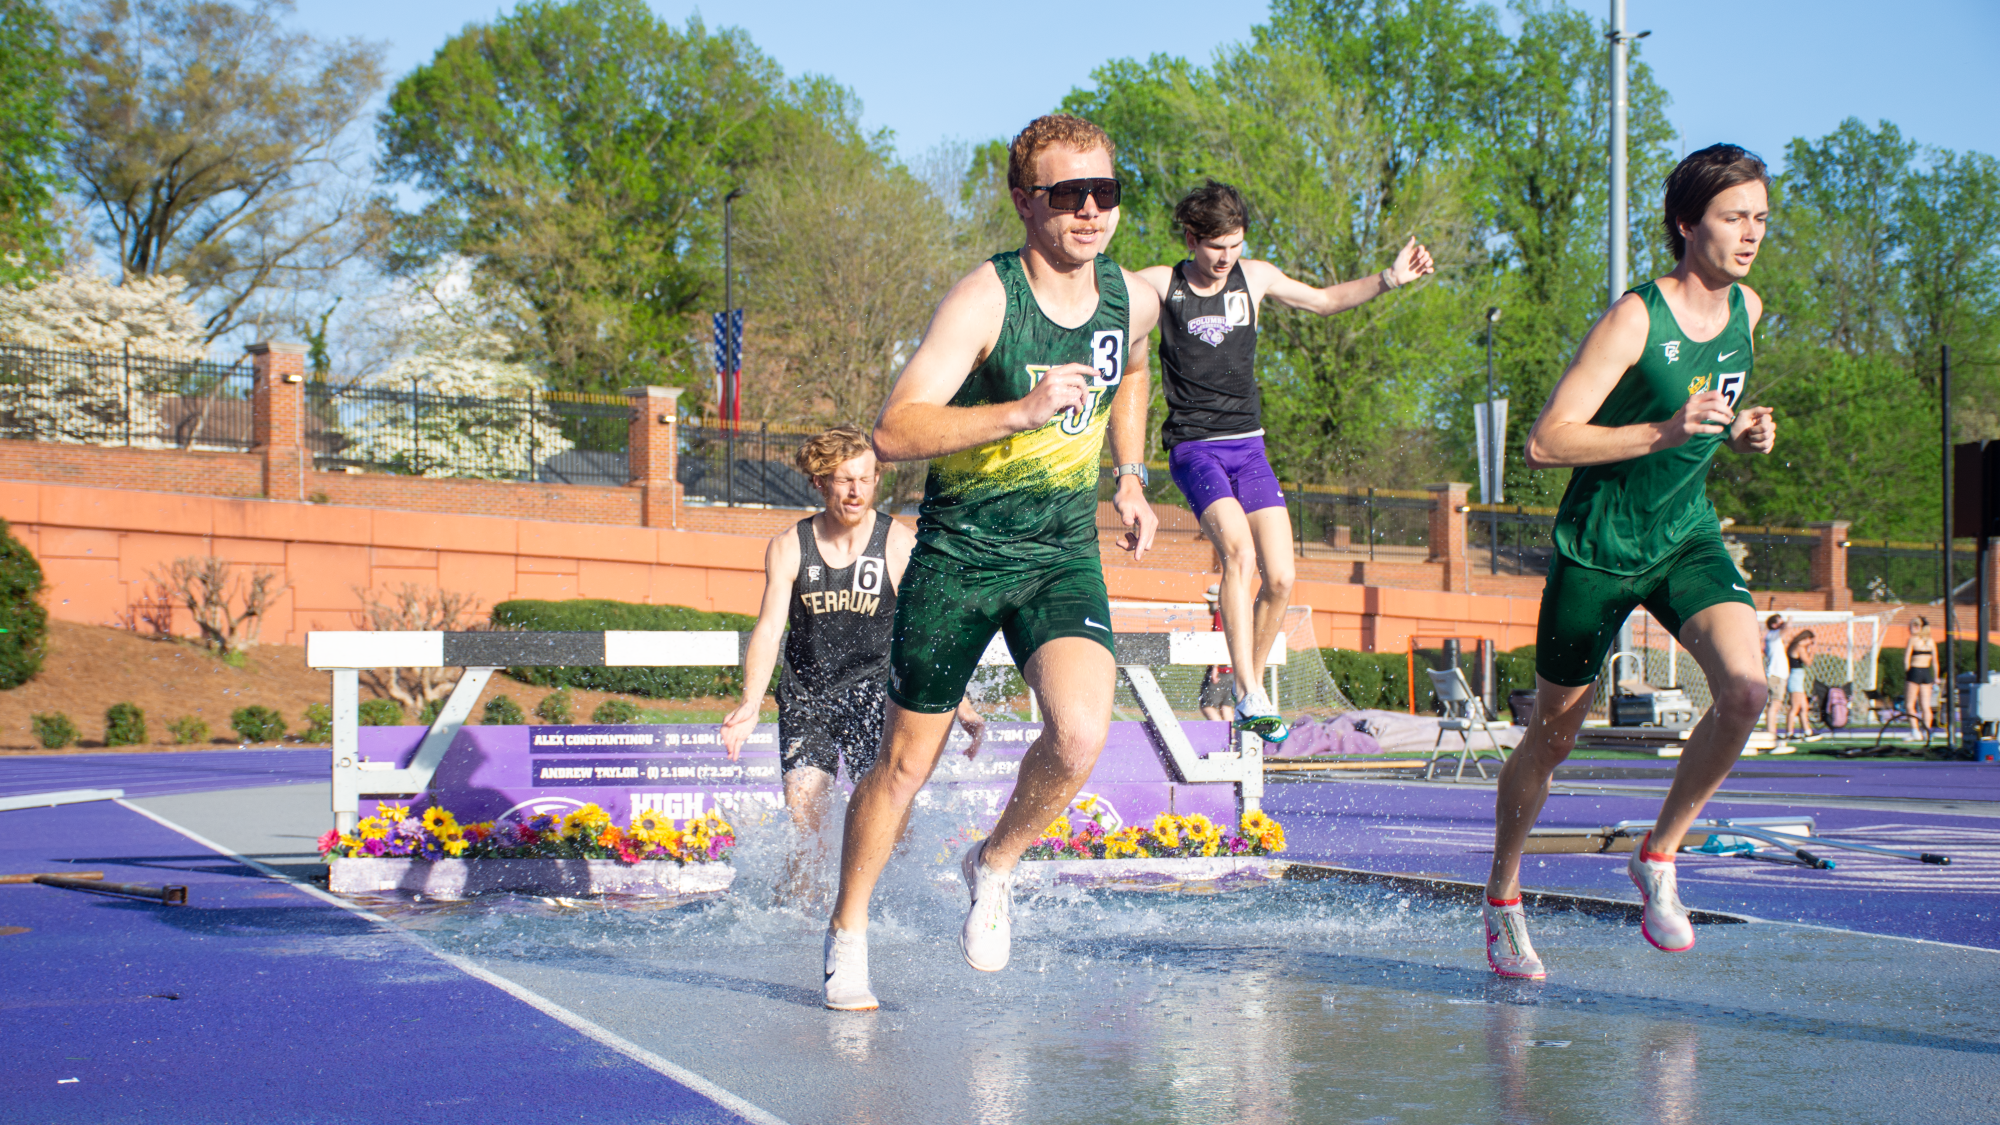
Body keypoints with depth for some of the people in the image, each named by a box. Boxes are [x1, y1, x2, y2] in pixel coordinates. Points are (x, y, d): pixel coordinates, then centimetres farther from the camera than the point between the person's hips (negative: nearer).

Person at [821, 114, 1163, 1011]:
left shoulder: (1134, 300, -1)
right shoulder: (983, 300, -18)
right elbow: (893, 434, -28)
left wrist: (1129, 476, 16)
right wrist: (1022, 411, -37)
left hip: (1063, 556, 3)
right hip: (957, 555, -3)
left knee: (1080, 735, -22)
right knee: (906, 764, 8)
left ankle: (994, 867, 7)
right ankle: (847, 934, 30)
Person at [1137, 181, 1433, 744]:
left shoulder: (1255, 277, 7)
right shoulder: (1162, 285, -3)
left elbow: (1324, 300, 20)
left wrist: (1389, 279, 9)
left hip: (1248, 446, 4)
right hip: (1194, 446, -4)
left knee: (1281, 578, -6)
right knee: (1239, 550, -28)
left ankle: (1249, 688, 14)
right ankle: (1249, 693, -27)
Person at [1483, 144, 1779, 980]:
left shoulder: (1746, 310, 2)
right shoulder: (1635, 317, -19)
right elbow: (1544, 443, -22)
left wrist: (1741, 434, 0)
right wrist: (1664, 432, -30)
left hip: (1689, 536, 5)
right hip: (1598, 544, -5)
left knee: (1745, 688, -21)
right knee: (1553, 736, 8)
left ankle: (1658, 857, -2)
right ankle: (1502, 897, 29)